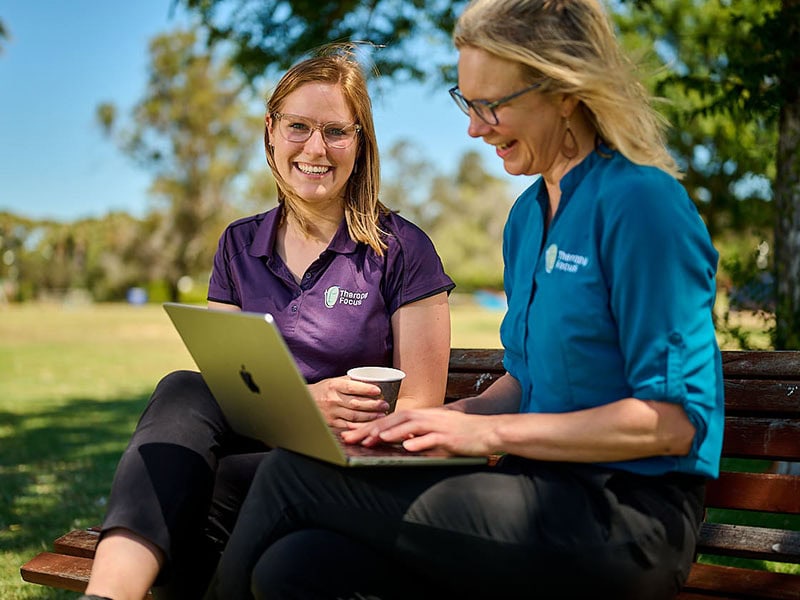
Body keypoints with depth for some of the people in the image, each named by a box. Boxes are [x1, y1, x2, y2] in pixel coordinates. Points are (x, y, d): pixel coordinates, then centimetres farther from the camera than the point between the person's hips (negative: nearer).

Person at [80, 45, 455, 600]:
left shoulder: (401, 250, 0)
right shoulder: (240, 246, 13)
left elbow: (420, 406, -3)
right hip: (249, 446, 4)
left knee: (212, 489, -33)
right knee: (184, 391, -29)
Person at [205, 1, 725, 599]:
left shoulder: (640, 203, -12)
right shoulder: (528, 216, 14)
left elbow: (675, 419, -16)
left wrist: (489, 432, -16)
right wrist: (440, 418, 0)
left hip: (624, 520, -7)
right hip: (547, 492, 7)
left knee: (294, 473, -14)